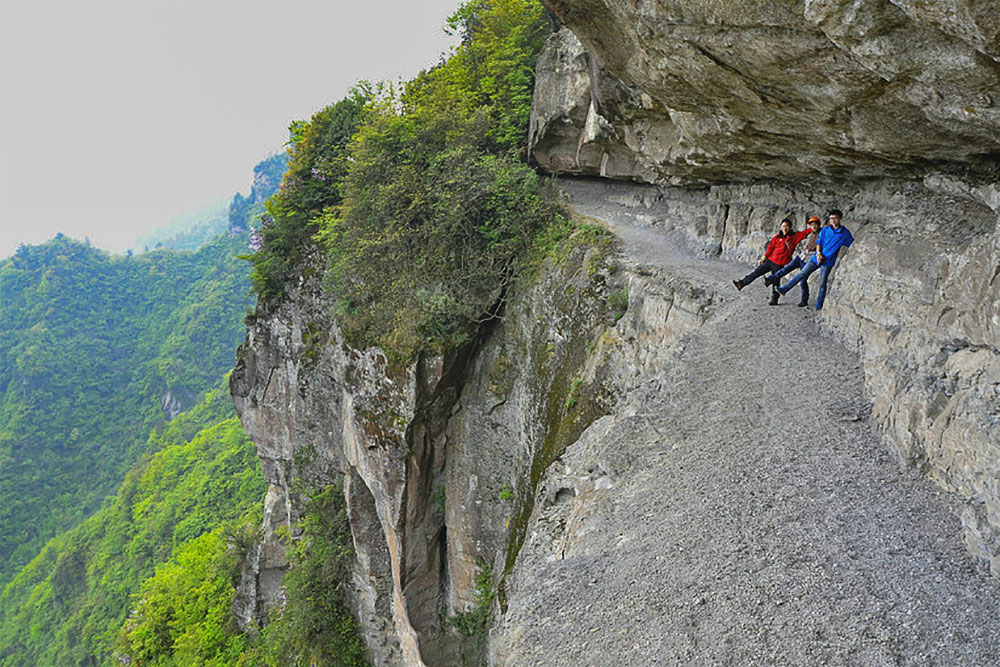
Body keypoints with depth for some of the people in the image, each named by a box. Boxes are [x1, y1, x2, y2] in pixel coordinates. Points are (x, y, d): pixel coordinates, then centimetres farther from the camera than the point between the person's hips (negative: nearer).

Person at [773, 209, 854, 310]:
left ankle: (819, 306, 10)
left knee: (822, 284, 1)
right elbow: (819, 242, 5)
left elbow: (852, 245, 1)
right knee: (801, 274, 0)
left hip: (828, 261, -3)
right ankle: (784, 289, 5)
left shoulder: (845, 233, -4)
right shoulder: (825, 229, 3)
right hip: (817, 257, 3)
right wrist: (818, 254, -11)